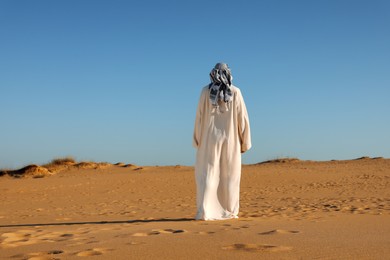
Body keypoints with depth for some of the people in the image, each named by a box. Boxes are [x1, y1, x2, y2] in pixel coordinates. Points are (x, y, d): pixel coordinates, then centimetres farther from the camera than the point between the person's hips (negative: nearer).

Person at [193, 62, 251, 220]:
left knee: (207, 175, 2)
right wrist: (245, 142, 5)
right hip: (230, 140, 1)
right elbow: (242, 118, -3)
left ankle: (204, 212, -9)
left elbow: (200, 116, -2)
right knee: (230, 176, 11)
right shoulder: (236, 92, -3)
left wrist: (197, 140, 7)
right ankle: (229, 212, 14)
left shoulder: (206, 91, -3)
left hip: (211, 139, 0)